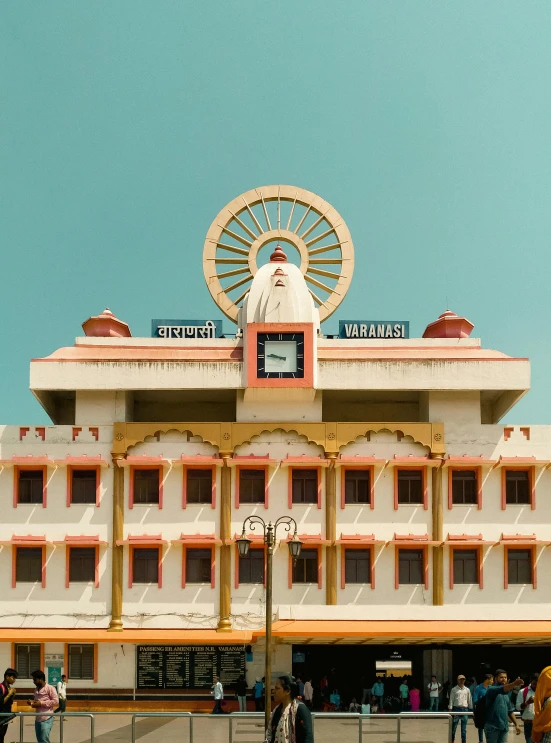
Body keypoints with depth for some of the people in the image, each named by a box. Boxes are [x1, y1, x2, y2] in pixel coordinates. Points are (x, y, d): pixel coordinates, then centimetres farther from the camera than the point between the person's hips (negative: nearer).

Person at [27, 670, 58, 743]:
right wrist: (32, 703, 3)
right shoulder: (36, 690, 15)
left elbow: (56, 701, -14)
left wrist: (41, 703, -16)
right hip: (38, 719, 8)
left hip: (47, 719, -8)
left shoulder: (50, 688, -7)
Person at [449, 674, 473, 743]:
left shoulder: (467, 690, 8)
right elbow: (451, 700, 0)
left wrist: (471, 708, 9)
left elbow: (470, 700, 12)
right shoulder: (454, 689, 2)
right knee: (454, 726, 3)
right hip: (456, 709, -2)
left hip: (464, 709, 2)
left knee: (464, 728, 5)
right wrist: (450, 709, -5)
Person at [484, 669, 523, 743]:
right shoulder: (491, 689, -7)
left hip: (504, 727, 7)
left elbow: (510, 710, 25)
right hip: (492, 727, -7)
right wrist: (514, 683, -45)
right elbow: (501, 690, -29)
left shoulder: (506, 694, 19)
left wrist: (516, 724, 16)